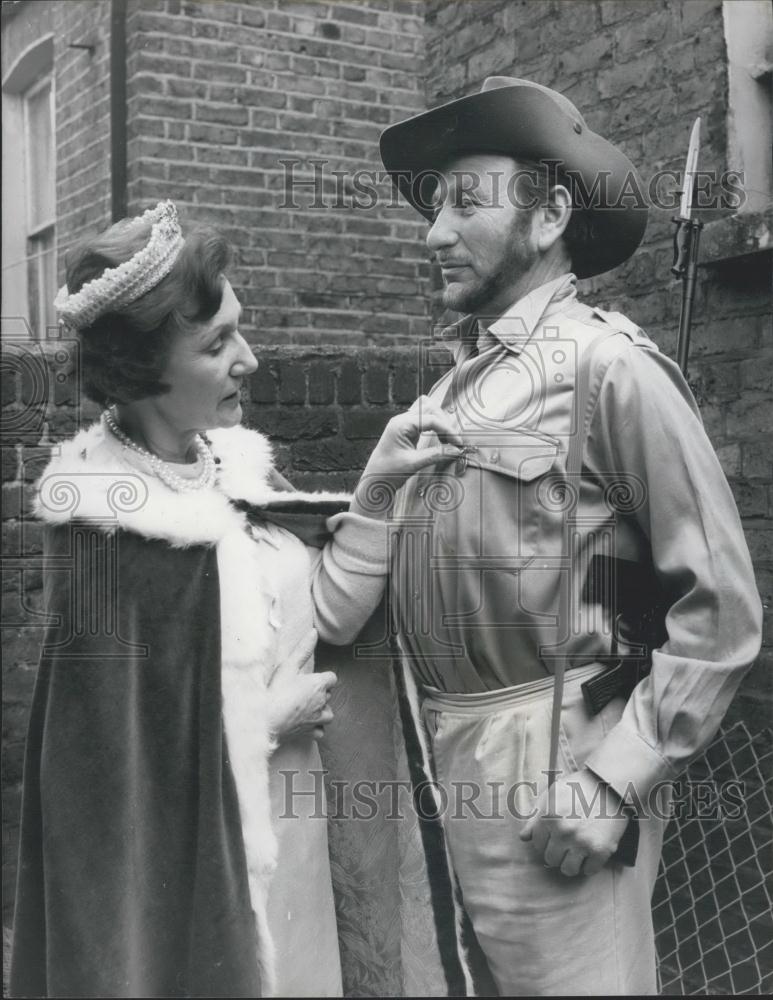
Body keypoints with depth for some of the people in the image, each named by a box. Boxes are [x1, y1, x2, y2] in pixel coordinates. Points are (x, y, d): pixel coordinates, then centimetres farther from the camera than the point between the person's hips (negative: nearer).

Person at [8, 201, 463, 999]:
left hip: (284, 825, 7)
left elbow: (323, 615, 0)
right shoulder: (102, 525, -22)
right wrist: (274, 721, -12)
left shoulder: (234, 461, -2)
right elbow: (113, 745, -20)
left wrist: (377, 486, -10)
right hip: (181, 852, -7)